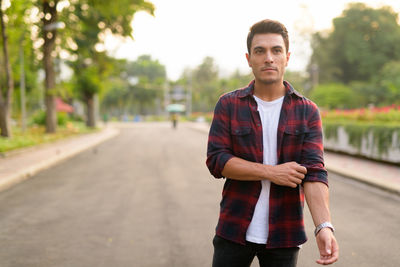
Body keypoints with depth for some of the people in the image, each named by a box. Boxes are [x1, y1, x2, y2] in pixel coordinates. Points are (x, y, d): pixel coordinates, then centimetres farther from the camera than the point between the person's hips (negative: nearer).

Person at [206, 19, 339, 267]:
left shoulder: (308, 112, -1)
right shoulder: (228, 105, 0)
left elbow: (314, 172, -11)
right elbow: (216, 160, -8)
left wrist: (324, 226, -25)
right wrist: (271, 172, -17)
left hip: (283, 235, 0)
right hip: (235, 230, 0)